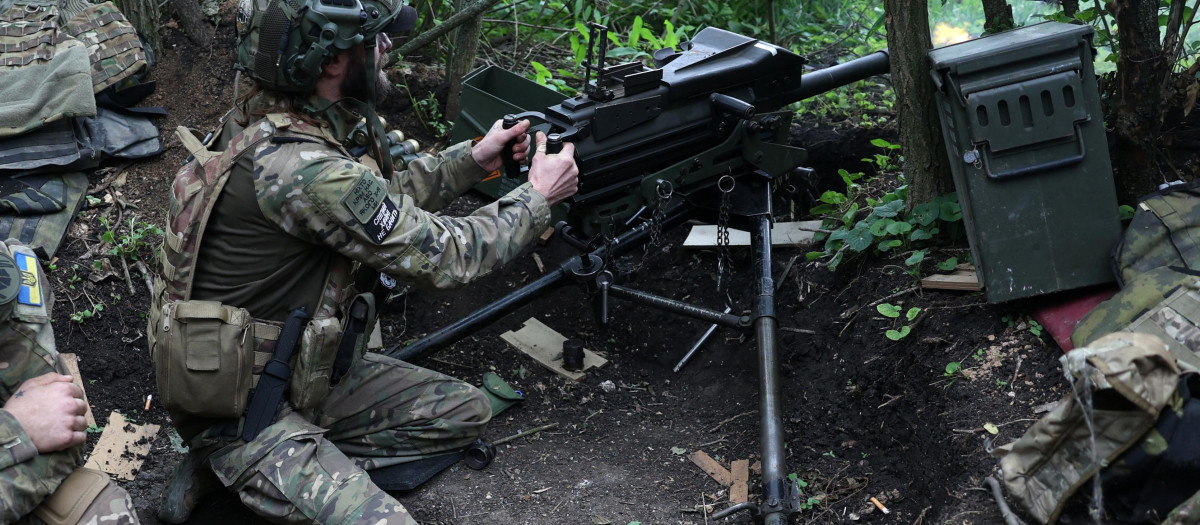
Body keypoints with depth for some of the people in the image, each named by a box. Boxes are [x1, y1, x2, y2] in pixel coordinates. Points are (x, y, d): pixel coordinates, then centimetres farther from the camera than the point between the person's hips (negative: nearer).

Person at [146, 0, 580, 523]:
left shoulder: (266, 123, -2)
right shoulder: (302, 169, -30)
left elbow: (377, 198, 16)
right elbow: (442, 256, -18)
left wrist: (473, 159, 10)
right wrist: (538, 196, -4)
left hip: (303, 370, 9)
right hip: (238, 410, -9)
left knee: (466, 412, 11)